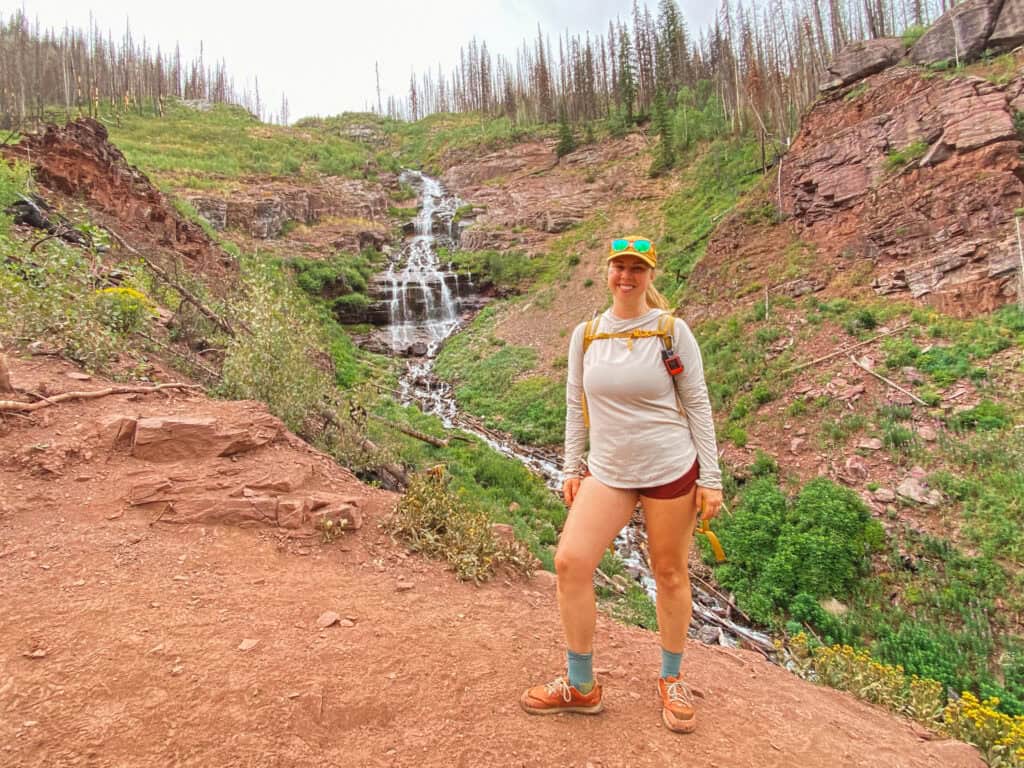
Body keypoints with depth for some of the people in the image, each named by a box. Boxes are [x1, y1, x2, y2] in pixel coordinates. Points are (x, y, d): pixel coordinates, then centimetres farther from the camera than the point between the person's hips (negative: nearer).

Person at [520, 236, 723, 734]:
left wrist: (710, 478, -5)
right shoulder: (585, 334, 3)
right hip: (607, 472, 3)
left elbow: (697, 405, -4)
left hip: (671, 470, -2)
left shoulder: (672, 331, -6)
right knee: (570, 562, -7)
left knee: (670, 573, 9)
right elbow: (576, 406, 9)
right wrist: (571, 468, 8)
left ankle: (671, 681, 33)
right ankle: (581, 687, 12)